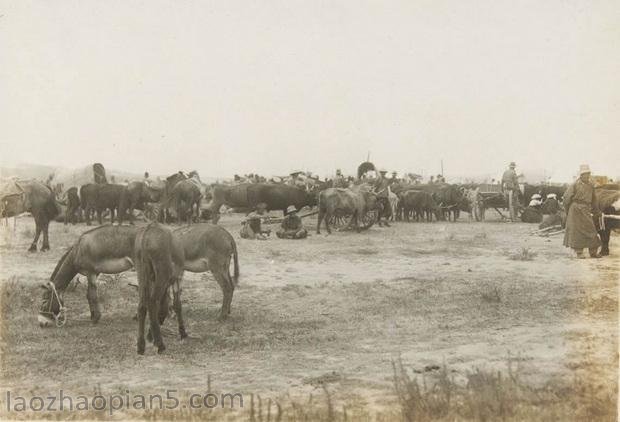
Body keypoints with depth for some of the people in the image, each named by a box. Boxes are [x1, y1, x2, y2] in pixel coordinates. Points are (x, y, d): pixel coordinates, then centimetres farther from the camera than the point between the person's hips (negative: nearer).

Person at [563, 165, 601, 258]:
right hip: (576, 209, -5)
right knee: (577, 230, -1)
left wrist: (596, 212, 20)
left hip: (586, 210, 5)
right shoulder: (575, 185, -7)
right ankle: (578, 252, 4)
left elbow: (593, 200, 19)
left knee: (590, 229, 3)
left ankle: (593, 252, 9)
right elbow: (567, 197, -2)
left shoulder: (590, 185, 9)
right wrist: (567, 211, 2)